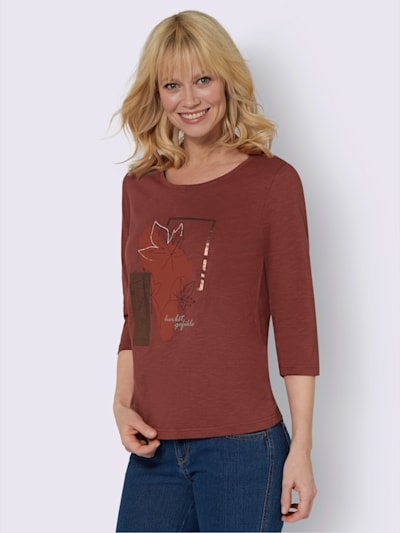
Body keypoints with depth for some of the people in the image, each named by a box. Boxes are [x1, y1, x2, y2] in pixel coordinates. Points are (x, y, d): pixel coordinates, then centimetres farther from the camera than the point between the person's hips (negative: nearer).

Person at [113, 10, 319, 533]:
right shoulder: (140, 186, 10)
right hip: (154, 448, 4)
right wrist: (121, 403, 3)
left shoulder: (272, 181, -3)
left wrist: (301, 448, -7)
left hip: (241, 447, -4)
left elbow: (295, 322, -4)